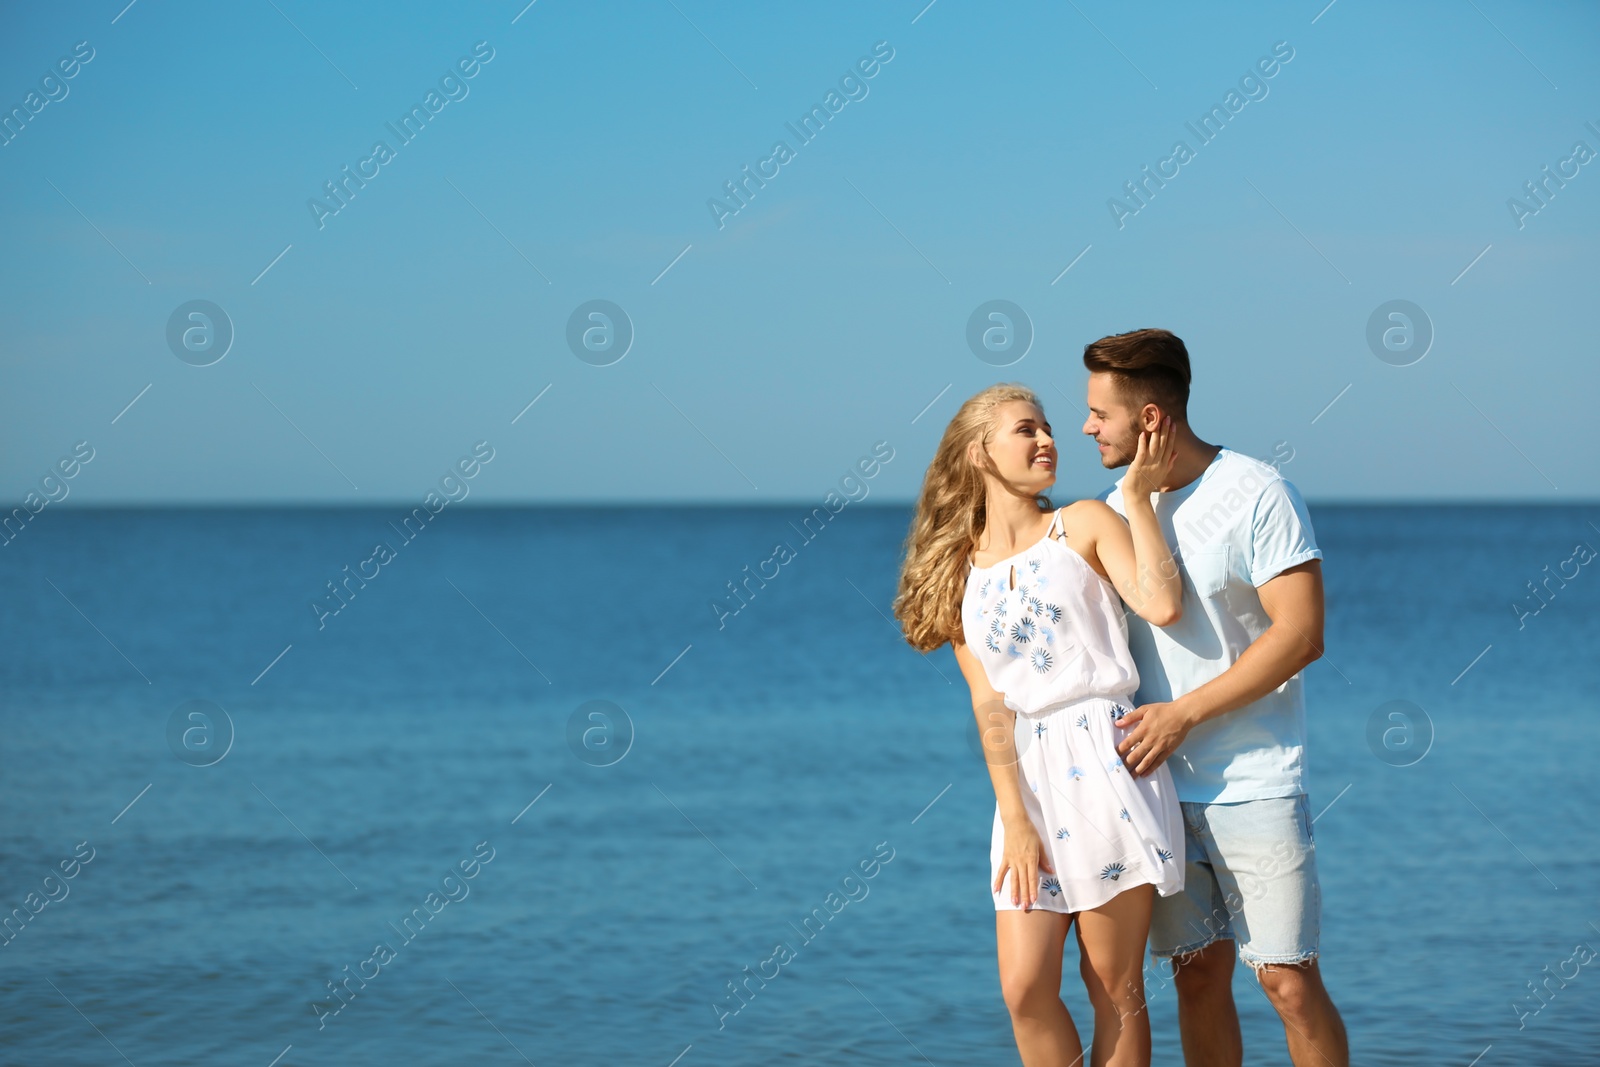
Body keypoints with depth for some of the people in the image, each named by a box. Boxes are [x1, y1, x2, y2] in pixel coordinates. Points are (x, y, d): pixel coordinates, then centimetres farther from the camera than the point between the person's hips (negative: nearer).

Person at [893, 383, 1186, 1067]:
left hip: (1106, 761, -3)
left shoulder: (1084, 525, 5)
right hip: (1025, 778, 3)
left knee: (1114, 987, -1)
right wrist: (1015, 820, -7)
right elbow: (989, 703, 3)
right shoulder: (959, 569, 11)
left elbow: (1162, 605, -13)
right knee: (1025, 989, -5)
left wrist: (1139, 495, -7)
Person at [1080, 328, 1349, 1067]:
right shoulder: (1116, 507, 10)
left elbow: (1300, 633, -14)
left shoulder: (1256, 493, -8)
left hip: (1254, 784, -5)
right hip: (1159, 785, 5)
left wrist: (1183, 714, -16)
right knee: (1198, 976, 6)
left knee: (1288, 979, -7)